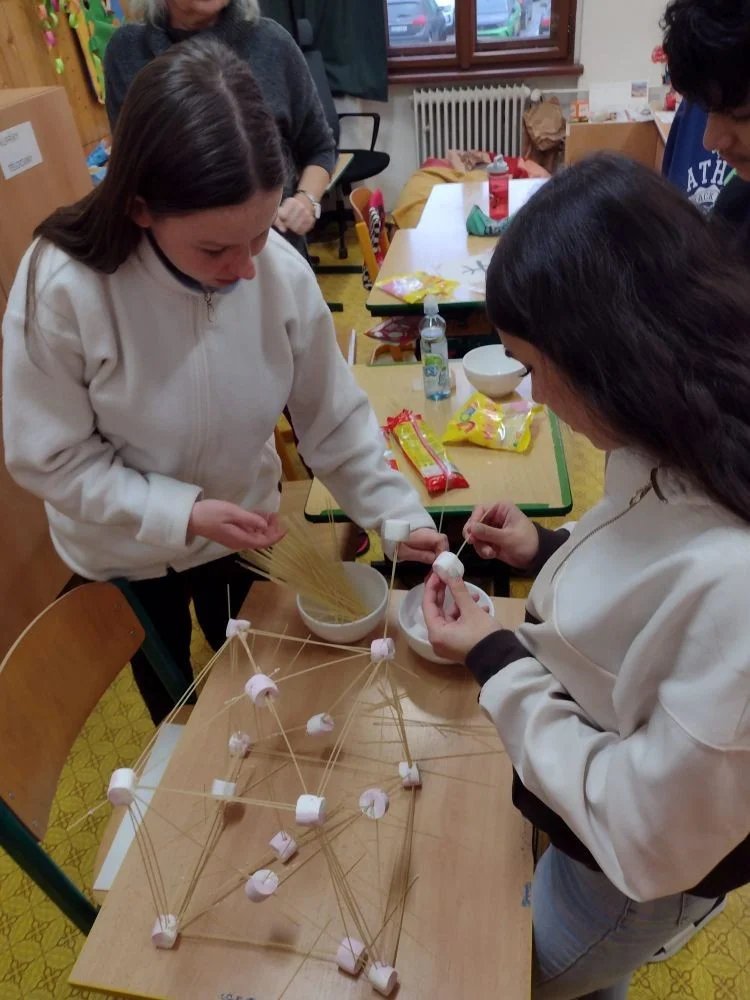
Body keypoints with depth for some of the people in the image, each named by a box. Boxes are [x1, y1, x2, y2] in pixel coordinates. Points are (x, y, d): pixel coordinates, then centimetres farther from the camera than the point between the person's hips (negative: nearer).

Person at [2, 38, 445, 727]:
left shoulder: (282, 271, -23)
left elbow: (333, 419, -13)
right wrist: (181, 513, -31)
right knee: (172, 702, 28)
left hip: (240, 535, 2)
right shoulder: (61, 288, -31)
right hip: (124, 554, -2)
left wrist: (398, 514, -20)